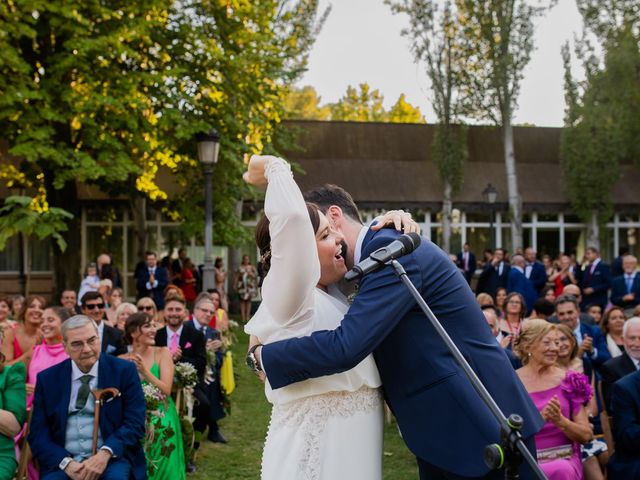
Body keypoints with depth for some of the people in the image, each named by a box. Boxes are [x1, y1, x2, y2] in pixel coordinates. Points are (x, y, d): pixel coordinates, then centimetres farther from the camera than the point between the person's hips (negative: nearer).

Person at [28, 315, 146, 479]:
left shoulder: (124, 370, 2)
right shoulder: (47, 378, 7)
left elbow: (135, 423, -2)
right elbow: (38, 434, 4)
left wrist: (105, 454, -18)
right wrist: (66, 462, -14)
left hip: (112, 458, -1)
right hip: (62, 461, 1)